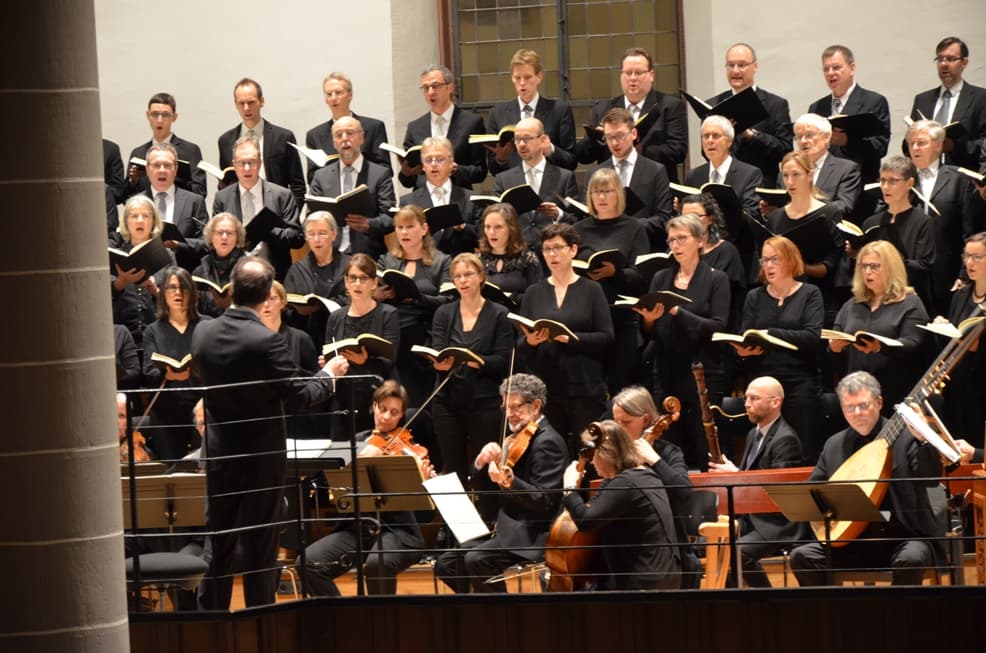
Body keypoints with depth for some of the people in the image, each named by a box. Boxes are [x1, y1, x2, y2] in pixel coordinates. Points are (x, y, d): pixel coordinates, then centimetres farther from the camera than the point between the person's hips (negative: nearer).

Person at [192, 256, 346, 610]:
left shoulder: (203, 333, -5)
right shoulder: (267, 341, -22)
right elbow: (299, 395, -17)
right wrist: (329, 374, 0)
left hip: (218, 453, 5)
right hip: (261, 457, -5)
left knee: (218, 544, 14)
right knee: (259, 548, 5)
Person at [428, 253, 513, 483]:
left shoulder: (499, 315, 2)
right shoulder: (444, 313, 11)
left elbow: (504, 361, -5)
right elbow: (436, 353, 2)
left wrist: (477, 361, -23)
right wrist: (441, 363, -21)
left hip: (485, 403, -3)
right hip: (449, 401, 3)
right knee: (453, 469, 3)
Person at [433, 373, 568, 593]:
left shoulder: (547, 442, -12)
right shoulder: (515, 440, 15)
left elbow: (545, 501, -21)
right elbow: (481, 487, 17)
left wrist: (509, 482, -36)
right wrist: (481, 464, -5)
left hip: (532, 536, -10)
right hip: (505, 529, 10)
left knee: (476, 560, -30)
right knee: (446, 564, 1)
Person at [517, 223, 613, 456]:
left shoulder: (591, 290, 4)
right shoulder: (534, 294, 11)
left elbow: (607, 339, -4)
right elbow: (520, 347, 9)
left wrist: (570, 338, -16)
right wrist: (530, 342, -13)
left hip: (584, 389, -2)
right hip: (545, 389, 2)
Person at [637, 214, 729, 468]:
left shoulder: (716, 279, 2)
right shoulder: (661, 279, 14)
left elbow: (717, 327, -9)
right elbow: (650, 334, 13)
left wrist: (677, 312, -18)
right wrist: (648, 320, -10)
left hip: (703, 375, -4)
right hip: (667, 377, 4)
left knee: (702, 455, -5)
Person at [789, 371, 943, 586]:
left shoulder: (905, 436, -1)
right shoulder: (834, 445, 11)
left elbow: (931, 480, -14)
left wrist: (922, 438, -29)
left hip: (903, 537, -4)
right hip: (853, 539, 4)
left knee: (910, 559, -36)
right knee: (802, 557, -18)